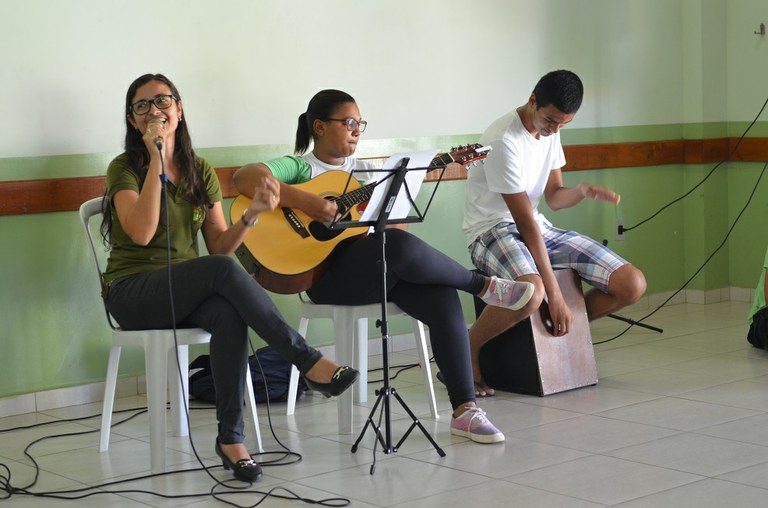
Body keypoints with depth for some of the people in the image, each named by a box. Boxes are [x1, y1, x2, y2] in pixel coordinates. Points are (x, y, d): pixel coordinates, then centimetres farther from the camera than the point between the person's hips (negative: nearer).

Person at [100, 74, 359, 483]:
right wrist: (156, 160, -19)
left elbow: (219, 246, 7)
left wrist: (252, 213, -11)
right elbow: (141, 233, -21)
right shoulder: (124, 168, -3)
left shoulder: (200, 172, 11)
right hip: (133, 292, -4)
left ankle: (230, 437, -31)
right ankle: (308, 362, -30)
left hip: (188, 293, 4)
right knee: (222, 271, -33)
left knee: (230, 316, -34)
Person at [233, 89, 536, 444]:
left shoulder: (363, 170, 24)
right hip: (328, 273, -6)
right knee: (398, 244, -36)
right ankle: (484, 285, -11)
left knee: (443, 299, -24)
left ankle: (464, 410, -25)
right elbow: (244, 177, -15)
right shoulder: (299, 167, 4)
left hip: (382, 269, 6)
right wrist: (304, 201, -24)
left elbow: (393, 219, 18)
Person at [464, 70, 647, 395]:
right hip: (494, 231, -8)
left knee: (632, 285, -7)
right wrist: (555, 295, -22)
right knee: (531, 293, -43)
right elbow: (525, 222, -22)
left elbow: (554, 197, 13)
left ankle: (559, 329, 16)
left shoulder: (550, 130, 5)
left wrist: (583, 192, -13)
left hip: (540, 228, 8)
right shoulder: (504, 141, -21)